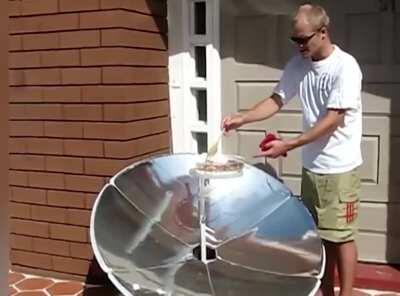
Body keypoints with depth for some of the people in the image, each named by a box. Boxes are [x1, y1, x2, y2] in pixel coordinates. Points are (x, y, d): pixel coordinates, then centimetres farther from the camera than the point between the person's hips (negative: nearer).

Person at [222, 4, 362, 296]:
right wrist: (242, 118, -9)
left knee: (340, 236, 4)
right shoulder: (298, 65, 3)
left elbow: (333, 120, -22)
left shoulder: (345, 67, -17)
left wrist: (288, 145, -25)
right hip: (312, 166, 6)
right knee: (319, 234, 16)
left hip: (339, 168, -6)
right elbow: (277, 100, 7)